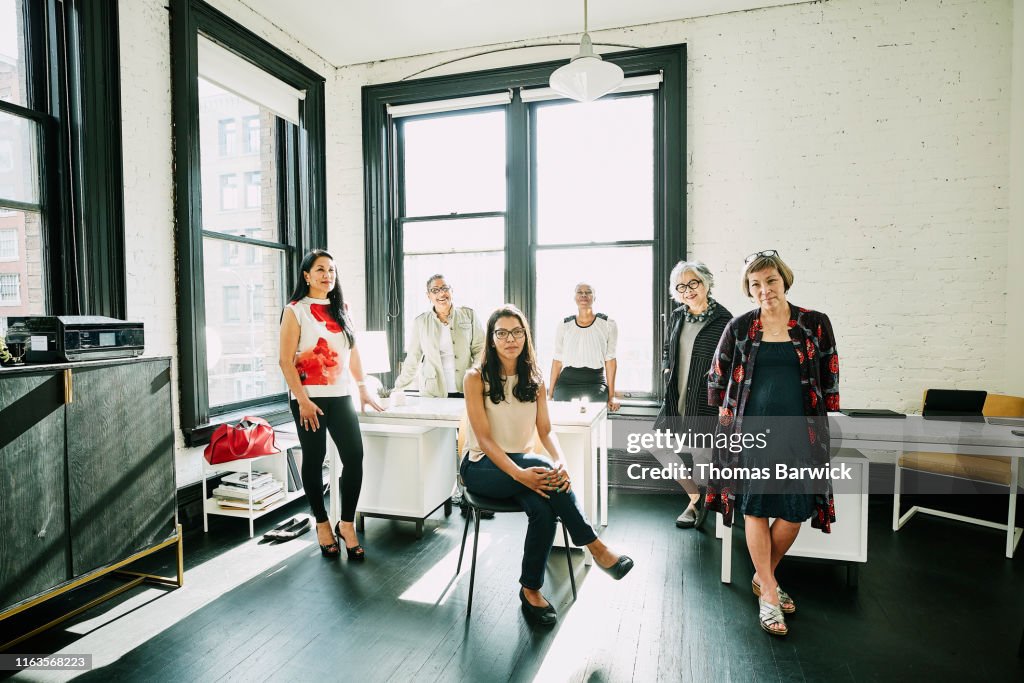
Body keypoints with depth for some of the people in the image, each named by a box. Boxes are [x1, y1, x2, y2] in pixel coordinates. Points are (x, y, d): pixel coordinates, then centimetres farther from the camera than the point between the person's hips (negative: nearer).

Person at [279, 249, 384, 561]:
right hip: (310, 399, -4)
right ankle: (322, 524, 24)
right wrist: (302, 401, -14)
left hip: (341, 397, 4)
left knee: (354, 457, -4)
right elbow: (286, 361, -7)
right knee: (314, 461, 7)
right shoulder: (295, 311, -2)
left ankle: (347, 524, 12)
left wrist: (363, 389, 14)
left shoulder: (342, 309, 12)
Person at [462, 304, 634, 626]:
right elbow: (484, 438, -16)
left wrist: (561, 462, -24)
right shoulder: (476, 378, -10)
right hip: (482, 467, -4)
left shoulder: (534, 378, 3)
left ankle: (531, 590, -8)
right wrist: (519, 473, -31)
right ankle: (596, 547, -17)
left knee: (543, 509, -28)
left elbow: (545, 431, -2)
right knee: (542, 467, -31)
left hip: (522, 463, 4)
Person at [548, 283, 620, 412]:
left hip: (595, 384, -1)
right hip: (566, 383, 1)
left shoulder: (607, 324, 4)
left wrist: (611, 395, -1)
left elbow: (610, 360, 3)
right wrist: (550, 394, 5)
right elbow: (557, 360, 9)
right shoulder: (564, 325, 8)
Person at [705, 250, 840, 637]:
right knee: (756, 508, 1)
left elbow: (829, 377, 9)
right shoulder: (739, 327, 2)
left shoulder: (815, 324, 2)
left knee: (795, 511, 4)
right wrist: (726, 415, 7)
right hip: (752, 429, -1)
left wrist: (821, 421, 7)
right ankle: (769, 594, 14)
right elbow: (718, 375, 11)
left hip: (799, 431, 1)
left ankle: (763, 576, 28)